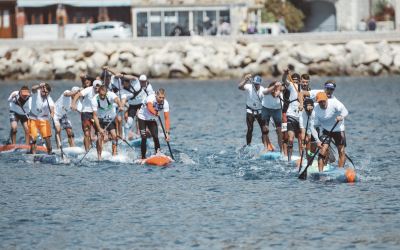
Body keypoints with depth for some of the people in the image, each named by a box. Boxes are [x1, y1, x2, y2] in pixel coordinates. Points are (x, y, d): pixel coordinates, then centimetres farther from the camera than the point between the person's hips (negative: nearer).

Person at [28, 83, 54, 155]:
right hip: (33, 118, 0)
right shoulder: (36, 93, -11)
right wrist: (39, 86, -56)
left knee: (47, 137, -8)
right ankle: (33, 154, -4)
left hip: (44, 120, 1)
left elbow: (51, 107, -32)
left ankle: (50, 152, 8)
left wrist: (52, 113, -55)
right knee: (33, 137, -10)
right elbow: (33, 89, -34)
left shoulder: (49, 100, -12)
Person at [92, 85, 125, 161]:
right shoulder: (94, 100, -23)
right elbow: (95, 115, -23)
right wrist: (99, 128, -32)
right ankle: (99, 156, 1)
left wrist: (120, 106, -68)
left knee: (114, 136, -15)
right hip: (100, 119, 0)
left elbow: (116, 100, -45)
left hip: (111, 118, 0)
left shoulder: (110, 95, -23)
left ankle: (114, 154, -2)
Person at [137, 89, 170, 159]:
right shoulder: (151, 98, -29)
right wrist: (155, 113, -72)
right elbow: (150, 108, -50)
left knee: (156, 138, -14)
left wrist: (167, 132, -29)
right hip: (143, 118, -3)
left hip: (152, 120, 3)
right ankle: (143, 157, -3)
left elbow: (167, 118, -20)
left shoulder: (165, 103, -17)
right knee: (144, 138, -12)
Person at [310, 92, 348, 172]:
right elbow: (312, 126, -18)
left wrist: (341, 116, -54)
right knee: (323, 149, -15)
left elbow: (345, 111, -30)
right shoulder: (316, 111, -18)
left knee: (341, 151, -7)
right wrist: (317, 141, -27)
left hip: (338, 129, 0)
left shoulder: (334, 103, -20)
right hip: (326, 130, 0)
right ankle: (320, 173, -14)